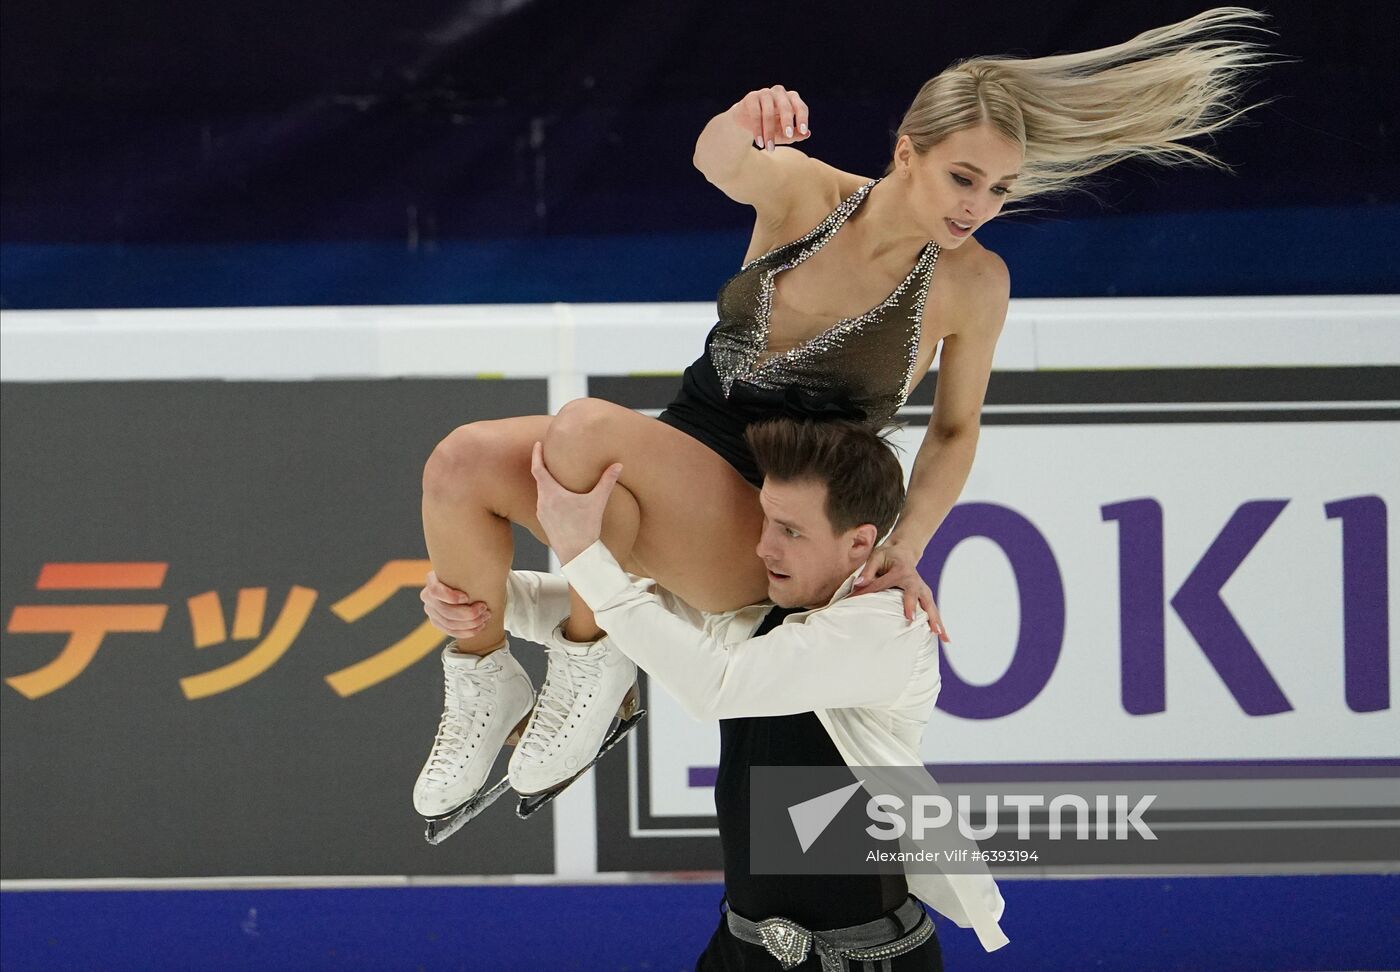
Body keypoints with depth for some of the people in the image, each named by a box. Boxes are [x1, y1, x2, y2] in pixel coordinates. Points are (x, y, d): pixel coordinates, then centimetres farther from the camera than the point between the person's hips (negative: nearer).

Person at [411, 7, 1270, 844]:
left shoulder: (972, 283, -7)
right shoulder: (805, 192, -4)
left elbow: (956, 428, 6)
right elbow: (716, 164, -26)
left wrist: (906, 548, -11)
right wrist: (743, 126, -52)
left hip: (765, 542, -4)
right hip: (668, 486, 4)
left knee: (586, 428, -32)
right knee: (464, 463, -22)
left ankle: (593, 669, -14)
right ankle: (487, 685, -2)